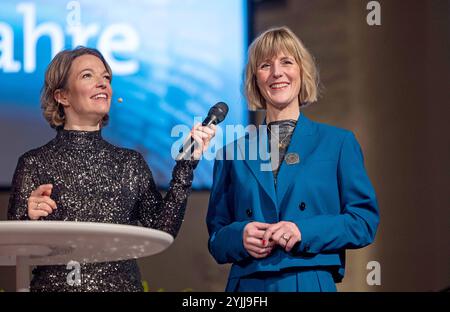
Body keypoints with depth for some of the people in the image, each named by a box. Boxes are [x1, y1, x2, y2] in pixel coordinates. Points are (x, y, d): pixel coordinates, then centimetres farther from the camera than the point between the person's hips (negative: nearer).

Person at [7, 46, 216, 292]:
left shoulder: (131, 162, 4)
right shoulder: (35, 164, -4)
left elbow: (161, 231, -7)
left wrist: (186, 164, -8)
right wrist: (30, 219, -23)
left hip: (123, 284, 3)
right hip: (56, 285, -3)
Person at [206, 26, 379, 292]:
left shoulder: (338, 143, 5)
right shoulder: (233, 152, 10)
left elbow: (365, 220, -1)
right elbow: (216, 238, 11)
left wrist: (304, 231, -14)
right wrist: (240, 236, -12)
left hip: (313, 283, -1)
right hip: (248, 284, 1)